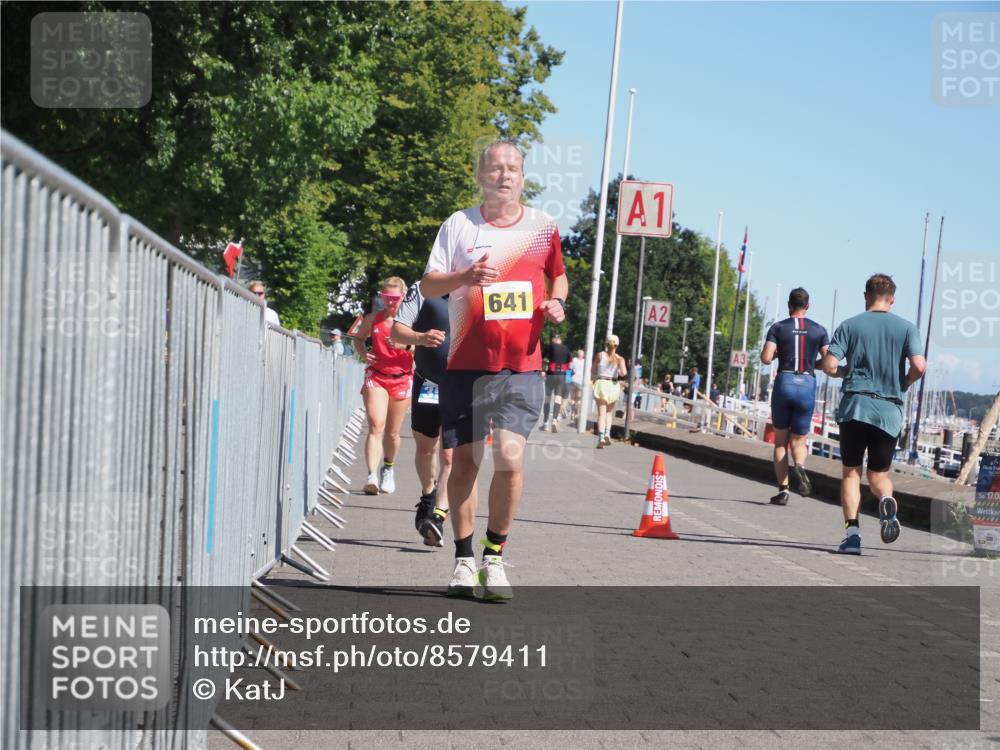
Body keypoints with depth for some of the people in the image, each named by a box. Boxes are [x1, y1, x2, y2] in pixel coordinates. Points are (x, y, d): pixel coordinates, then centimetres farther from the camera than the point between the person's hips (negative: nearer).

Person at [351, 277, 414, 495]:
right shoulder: (373, 319, 4)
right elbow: (358, 338, 20)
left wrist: (404, 344, -21)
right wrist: (363, 353, -1)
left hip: (401, 379, 0)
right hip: (376, 377, 0)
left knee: (392, 432, 9)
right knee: (375, 427, -16)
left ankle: (388, 469, 36)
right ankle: (372, 476, -25)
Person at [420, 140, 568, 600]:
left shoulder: (543, 226, 8)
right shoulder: (459, 225, 3)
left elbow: (558, 274, 24)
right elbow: (427, 285, 1)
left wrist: (556, 301, 2)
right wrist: (466, 276, -18)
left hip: (522, 367, 0)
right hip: (466, 365, 0)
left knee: (510, 457, -15)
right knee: (464, 461, 4)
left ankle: (495, 556, 2)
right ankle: (464, 559, 18)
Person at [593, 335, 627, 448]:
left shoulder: (600, 355, 0)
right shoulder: (620, 359, -3)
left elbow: (593, 369, 6)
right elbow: (623, 373, -14)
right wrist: (622, 372, 8)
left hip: (601, 383, -1)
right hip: (613, 385, 1)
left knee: (601, 412, -2)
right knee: (609, 411, 20)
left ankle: (601, 437, -17)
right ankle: (607, 433, 3)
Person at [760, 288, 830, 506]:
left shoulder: (778, 328, 1)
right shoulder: (819, 330, 6)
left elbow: (766, 358, -8)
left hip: (784, 383, -1)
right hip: (807, 384, 1)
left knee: (780, 441, 10)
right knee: (799, 440, 11)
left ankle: (783, 490, 2)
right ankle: (799, 466, -22)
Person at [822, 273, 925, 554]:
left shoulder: (849, 326, 3)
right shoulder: (906, 328, 4)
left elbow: (829, 365, -5)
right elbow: (919, 366, -9)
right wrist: (903, 384, 11)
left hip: (855, 406, -1)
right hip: (889, 410, 1)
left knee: (851, 472, 7)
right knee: (879, 473, 13)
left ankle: (853, 531, -8)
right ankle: (886, 500, -21)